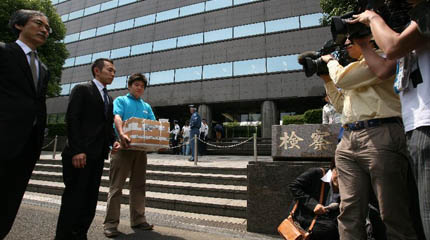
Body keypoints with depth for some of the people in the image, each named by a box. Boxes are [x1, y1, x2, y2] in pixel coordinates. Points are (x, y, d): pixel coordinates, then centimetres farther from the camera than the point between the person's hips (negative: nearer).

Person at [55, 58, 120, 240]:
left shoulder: (109, 98, 21)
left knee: (91, 199, 9)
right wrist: (77, 150, -18)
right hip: (80, 155, -7)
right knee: (74, 198, -1)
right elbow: (72, 120, -10)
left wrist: (113, 141, 2)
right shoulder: (82, 89, -1)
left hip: (98, 155, 7)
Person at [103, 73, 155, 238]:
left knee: (138, 185, 9)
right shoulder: (121, 100, 7)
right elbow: (117, 117, -11)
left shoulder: (147, 107, 21)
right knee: (116, 186, -2)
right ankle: (111, 223, 6)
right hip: (123, 147, -5)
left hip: (141, 148, 5)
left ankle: (138, 220, 19)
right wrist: (121, 134, -31)